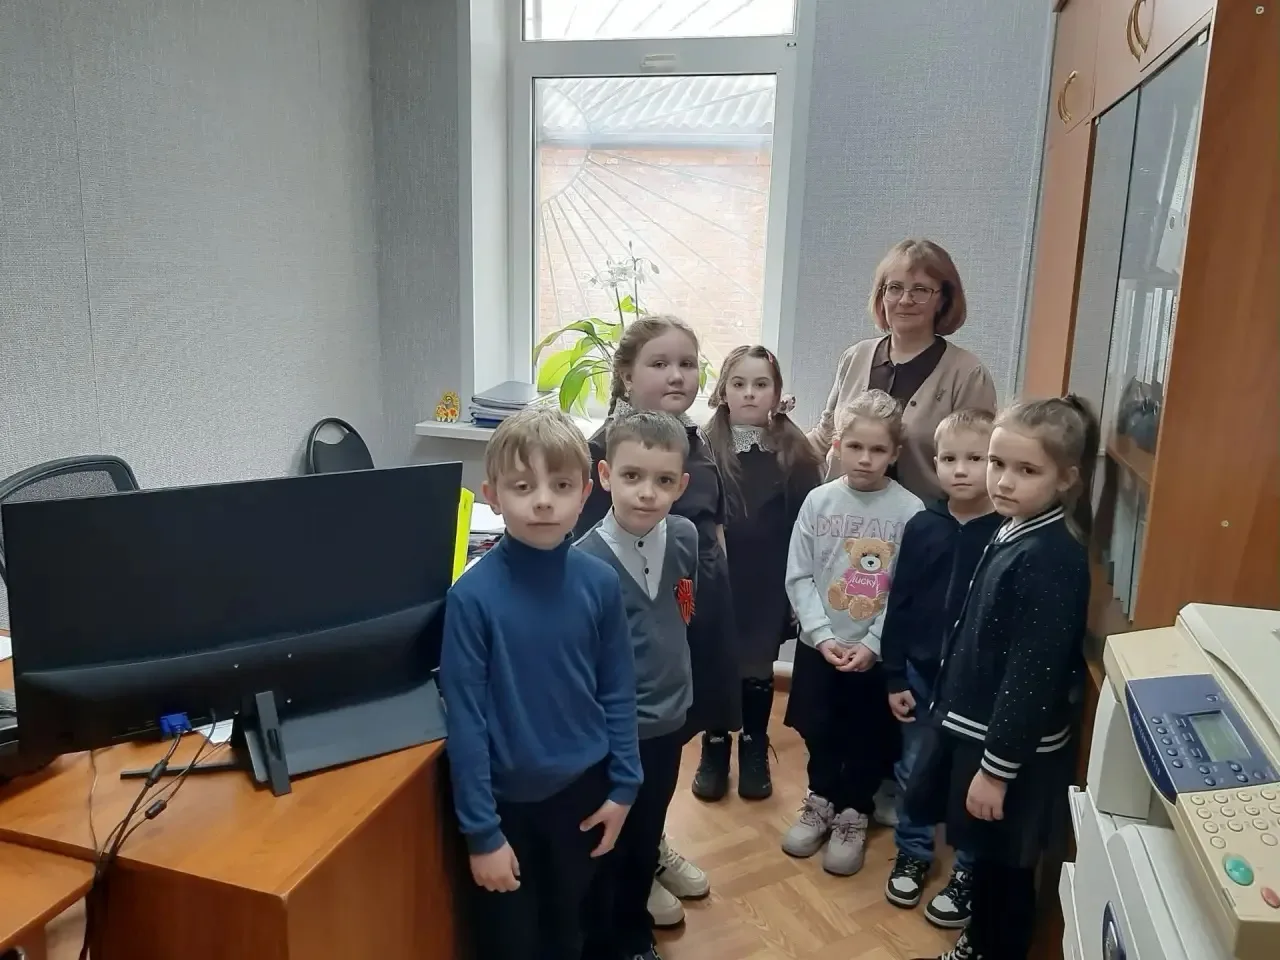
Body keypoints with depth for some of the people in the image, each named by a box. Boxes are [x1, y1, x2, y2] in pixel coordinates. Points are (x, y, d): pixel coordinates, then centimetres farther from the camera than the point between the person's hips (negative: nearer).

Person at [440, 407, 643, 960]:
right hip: (508, 799, -2)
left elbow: (618, 692, 0)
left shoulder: (600, 583, -10)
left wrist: (623, 785, 1)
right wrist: (481, 830, -13)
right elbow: (465, 718, -16)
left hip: (582, 791, 3)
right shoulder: (473, 595, -20)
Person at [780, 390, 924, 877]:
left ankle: (853, 814, 36)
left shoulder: (910, 510, -11)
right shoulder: (818, 502, -6)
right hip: (819, 645, 2)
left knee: (869, 740, 13)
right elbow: (799, 577, -5)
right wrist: (823, 635, -14)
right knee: (818, 730, 16)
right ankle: (821, 799, 40)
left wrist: (871, 644, -15)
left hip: (880, 652, -1)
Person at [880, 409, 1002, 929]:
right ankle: (912, 853, 38)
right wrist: (895, 677, 1)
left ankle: (969, 874, 30)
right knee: (913, 770, 17)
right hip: (921, 673, 3)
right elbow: (899, 605, 1)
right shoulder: (922, 526, -3)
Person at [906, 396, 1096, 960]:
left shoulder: (1052, 558, -25)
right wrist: (951, 710, 18)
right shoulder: (1015, 532, 3)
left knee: (1004, 867, 11)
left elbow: (1033, 673, -24)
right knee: (982, 856, 24)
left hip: (1013, 748, -9)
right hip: (976, 726, 9)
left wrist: (997, 768, -19)